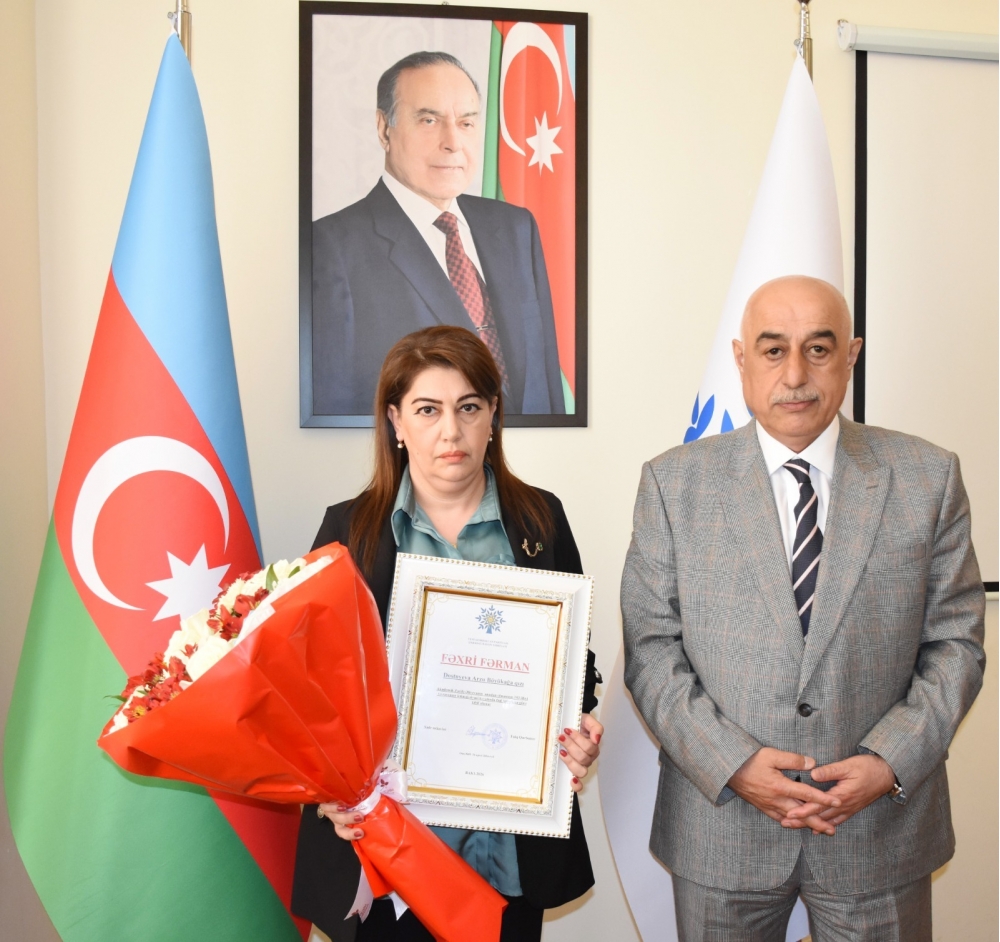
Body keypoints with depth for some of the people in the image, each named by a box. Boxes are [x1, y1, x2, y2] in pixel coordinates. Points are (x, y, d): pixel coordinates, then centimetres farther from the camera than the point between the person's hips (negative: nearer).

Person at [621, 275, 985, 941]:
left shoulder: (928, 477, -1)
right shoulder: (675, 482, -4)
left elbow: (955, 642, 0)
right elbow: (651, 648, -5)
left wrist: (890, 761, -11)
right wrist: (730, 762, -14)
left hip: (881, 830, 1)